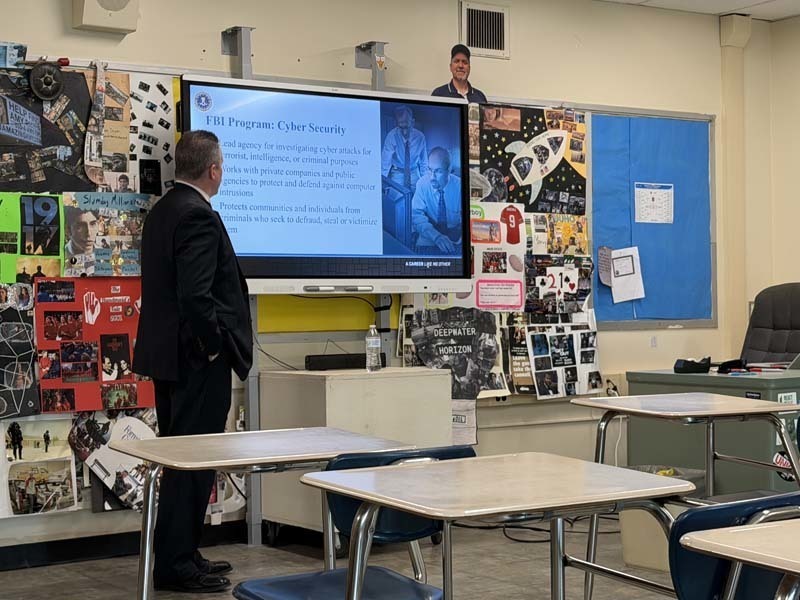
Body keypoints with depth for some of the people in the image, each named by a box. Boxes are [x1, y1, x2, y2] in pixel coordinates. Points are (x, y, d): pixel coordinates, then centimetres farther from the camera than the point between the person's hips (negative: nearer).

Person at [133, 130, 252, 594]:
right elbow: (196, 296, -25)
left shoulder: (162, 211, 12)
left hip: (169, 356, 10)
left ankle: (180, 555, 25)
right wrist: (215, 346, -15)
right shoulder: (199, 216, -17)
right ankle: (178, 565, 3)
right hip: (198, 362, -10)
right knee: (194, 461, -3)